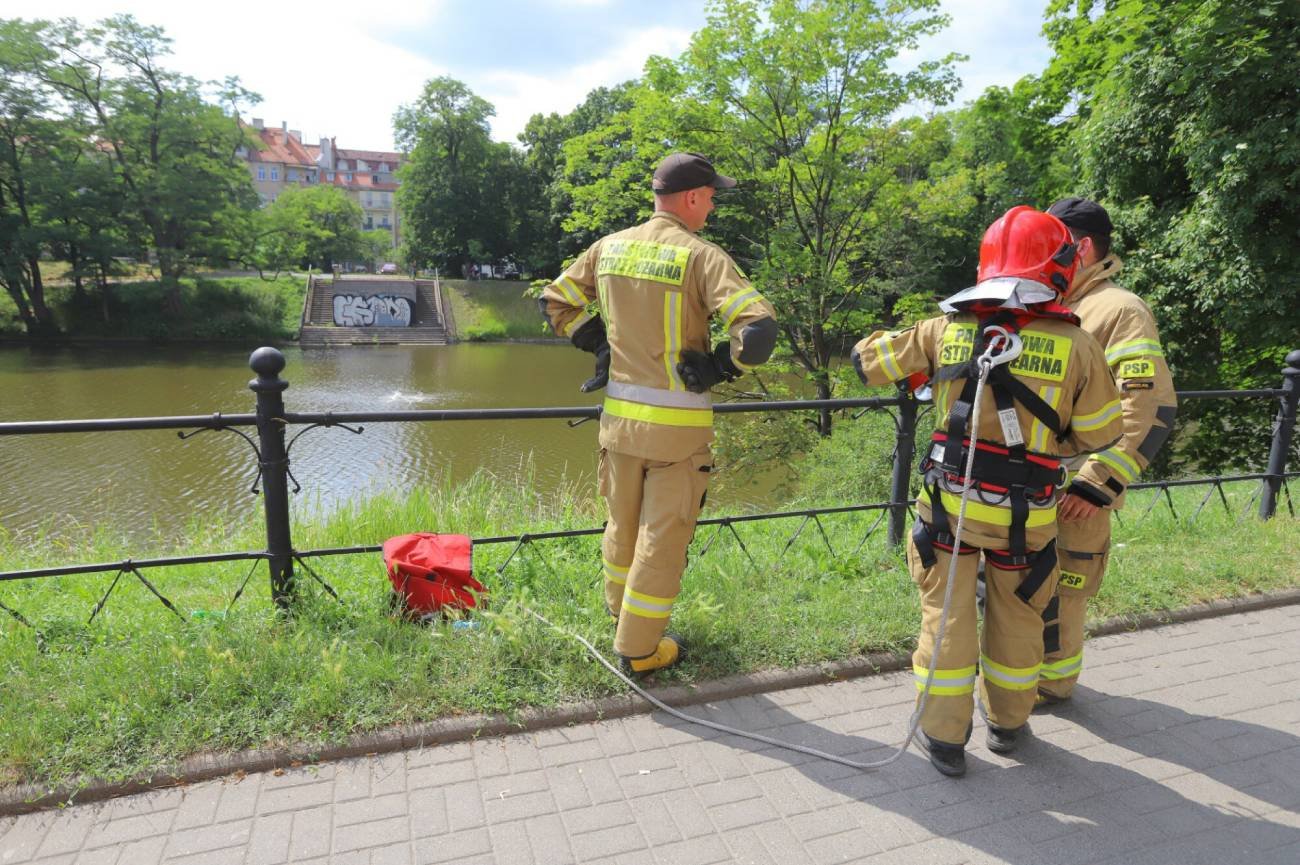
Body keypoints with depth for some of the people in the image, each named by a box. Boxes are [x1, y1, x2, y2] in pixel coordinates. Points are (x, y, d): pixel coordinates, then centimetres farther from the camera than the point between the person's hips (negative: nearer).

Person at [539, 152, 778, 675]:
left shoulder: (610, 247, 3)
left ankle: (621, 607, 45)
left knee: (623, 519, 24)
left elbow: (555, 302, 14)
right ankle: (638, 647, 21)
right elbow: (760, 330, -24)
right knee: (663, 535, 8)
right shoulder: (700, 256, -14)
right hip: (677, 425, -6)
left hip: (618, 413, 6)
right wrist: (719, 367, -8)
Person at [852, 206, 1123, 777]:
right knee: (1016, 618, 22)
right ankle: (1007, 723, 42)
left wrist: (920, 372, 23)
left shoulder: (946, 329, -7)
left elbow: (867, 360, 5)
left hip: (950, 500, 0)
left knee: (948, 616, 14)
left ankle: (944, 736, 26)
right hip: (1026, 515, 0)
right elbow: (1099, 435, 0)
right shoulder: (1076, 346, -9)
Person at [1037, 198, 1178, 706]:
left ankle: (1053, 682, 24)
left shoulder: (1120, 311, -12)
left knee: (1059, 588, 5)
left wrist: (1100, 484, -21)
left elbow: (1149, 410, -19)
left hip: (1073, 491, -7)